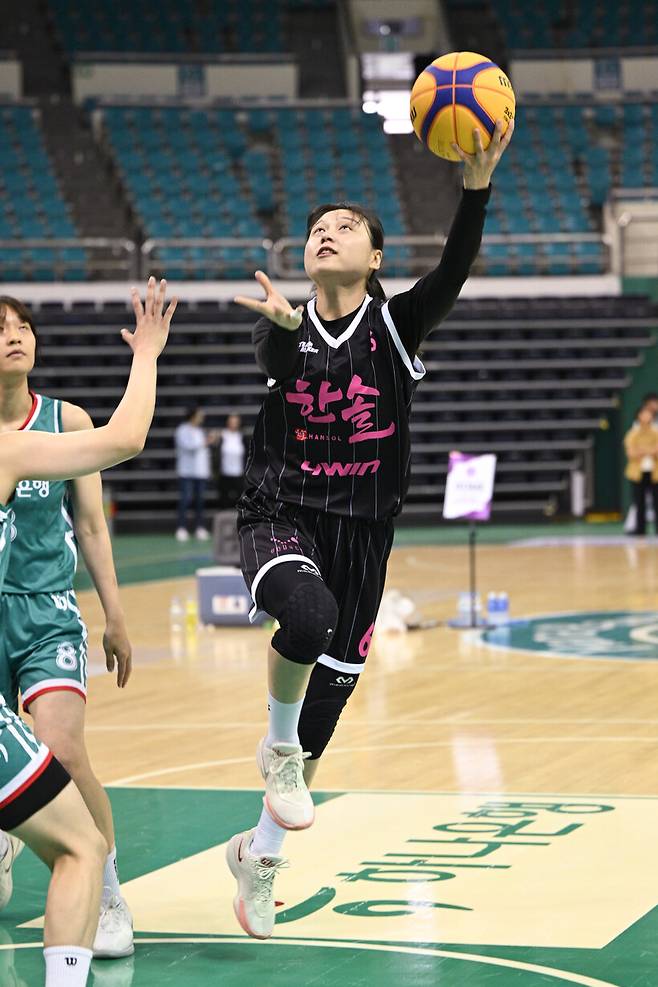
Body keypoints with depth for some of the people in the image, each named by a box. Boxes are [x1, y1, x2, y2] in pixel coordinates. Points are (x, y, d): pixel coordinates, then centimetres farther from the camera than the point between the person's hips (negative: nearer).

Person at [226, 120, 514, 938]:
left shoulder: (396, 325, -2)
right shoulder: (283, 332, 0)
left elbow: (454, 272, -21)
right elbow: (276, 362, -24)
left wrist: (477, 184, -37)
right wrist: (284, 323, -48)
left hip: (362, 530, 2)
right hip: (281, 517, -1)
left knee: (329, 696, 6)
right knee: (308, 613, -36)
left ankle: (259, 854, 27)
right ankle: (277, 747, -8)